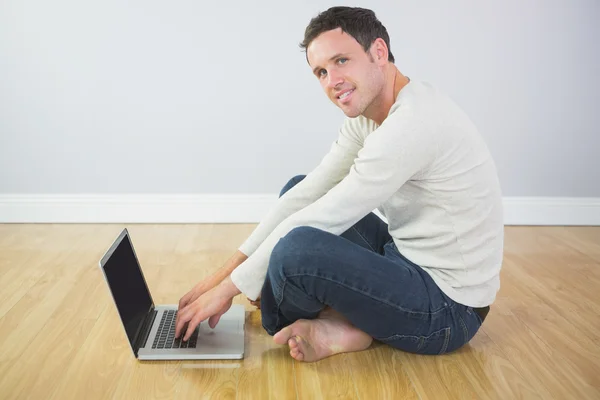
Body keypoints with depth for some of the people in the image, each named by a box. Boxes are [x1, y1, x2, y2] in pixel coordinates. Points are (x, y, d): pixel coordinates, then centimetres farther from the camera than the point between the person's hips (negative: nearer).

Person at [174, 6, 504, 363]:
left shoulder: (413, 123, -27)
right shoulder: (367, 116, 3)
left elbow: (321, 220, -25)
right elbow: (307, 194, 2)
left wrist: (230, 287, -16)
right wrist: (227, 270, -2)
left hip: (447, 309, -9)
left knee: (296, 248, -32)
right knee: (297, 188, 12)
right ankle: (346, 323, 0)